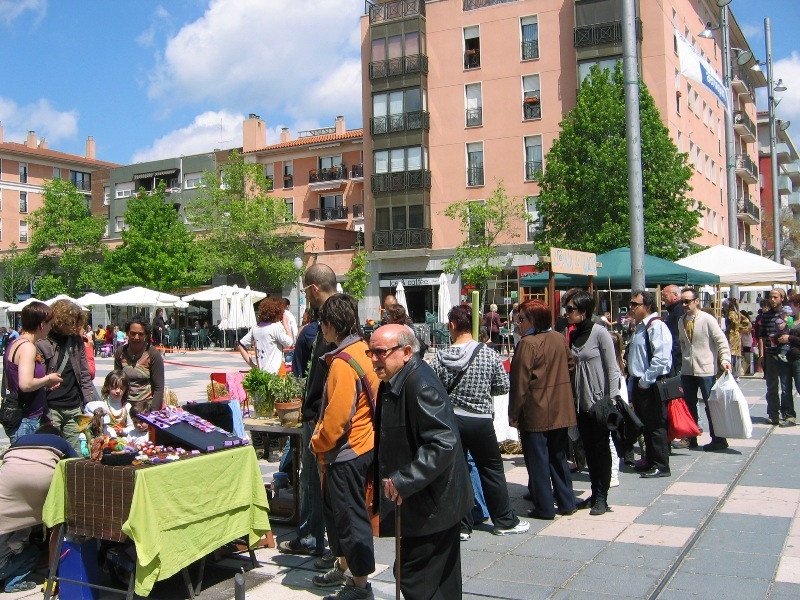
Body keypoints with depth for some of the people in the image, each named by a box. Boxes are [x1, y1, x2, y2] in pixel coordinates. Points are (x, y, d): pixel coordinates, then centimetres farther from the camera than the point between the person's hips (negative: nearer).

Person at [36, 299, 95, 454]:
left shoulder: (76, 341, 10)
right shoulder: (41, 343, -6)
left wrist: (89, 404, 7)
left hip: (74, 408, 5)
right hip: (50, 409, -5)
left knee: (76, 454, 6)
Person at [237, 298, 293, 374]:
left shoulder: (255, 328, 9)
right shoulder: (277, 327, -11)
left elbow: (241, 346, 13)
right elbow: (289, 343, -5)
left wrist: (252, 365, 11)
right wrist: (286, 324, 4)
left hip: (260, 372, 7)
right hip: (274, 372, -7)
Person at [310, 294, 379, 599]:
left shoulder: (343, 363, -23)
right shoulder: (363, 350, 5)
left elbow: (337, 416, -26)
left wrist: (318, 443, -8)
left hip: (347, 450, -10)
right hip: (363, 444, 10)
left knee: (350, 516, 2)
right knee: (336, 509, 23)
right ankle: (343, 566, 38)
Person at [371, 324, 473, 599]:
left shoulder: (420, 385, -24)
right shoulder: (392, 383, 7)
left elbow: (444, 443, -30)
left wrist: (403, 481, -27)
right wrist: (384, 479, 13)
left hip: (431, 504, -10)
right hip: (418, 500, 10)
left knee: (415, 578, -3)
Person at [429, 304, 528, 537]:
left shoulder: (441, 357, -9)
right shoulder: (488, 354, -10)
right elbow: (503, 387, -3)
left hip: (450, 420, 1)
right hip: (481, 422, 0)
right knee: (492, 470, 14)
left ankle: (461, 525, 17)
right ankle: (505, 521, 24)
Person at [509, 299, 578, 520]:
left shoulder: (528, 344, -18)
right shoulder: (560, 339, 4)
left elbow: (520, 382, -17)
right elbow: (571, 367, 14)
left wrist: (514, 414, -10)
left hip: (535, 413, -7)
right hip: (560, 411, 7)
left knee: (538, 461, 3)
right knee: (558, 457, 18)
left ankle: (545, 508, 9)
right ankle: (567, 502, 25)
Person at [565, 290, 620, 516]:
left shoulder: (599, 333, -11)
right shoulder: (572, 334, 7)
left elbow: (612, 368, -12)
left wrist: (612, 399, -16)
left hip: (599, 401, -7)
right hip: (581, 402, 7)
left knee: (601, 448, 1)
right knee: (589, 448, 12)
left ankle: (602, 497, 9)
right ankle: (595, 493, 22)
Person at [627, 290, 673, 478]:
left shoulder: (656, 326, -16)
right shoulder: (639, 327, 15)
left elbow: (661, 358, -25)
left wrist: (645, 381, -19)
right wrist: (633, 383, 19)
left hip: (652, 385, -10)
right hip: (639, 384, 10)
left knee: (656, 425, -2)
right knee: (645, 425, 16)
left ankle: (661, 466, 7)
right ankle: (650, 461, 27)